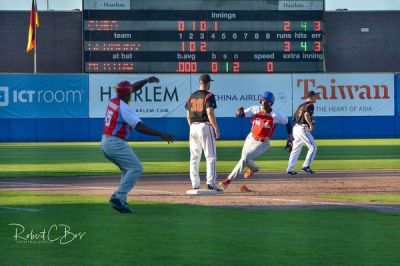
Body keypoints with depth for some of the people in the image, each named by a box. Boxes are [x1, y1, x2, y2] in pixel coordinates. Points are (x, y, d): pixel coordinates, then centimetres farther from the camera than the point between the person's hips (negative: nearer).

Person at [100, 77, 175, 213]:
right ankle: (119, 197, -22)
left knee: (128, 169, 20)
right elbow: (140, 127, -23)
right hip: (115, 143, -9)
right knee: (136, 168, -11)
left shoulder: (113, 101, 11)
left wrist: (146, 80, 16)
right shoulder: (124, 108, -14)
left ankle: (119, 198, 8)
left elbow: (133, 88, 26)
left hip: (104, 143, 9)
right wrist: (161, 134, -25)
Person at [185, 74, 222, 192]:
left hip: (193, 127, 6)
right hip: (205, 126, -6)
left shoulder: (191, 96, 11)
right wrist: (217, 129, -12)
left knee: (194, 157, 9)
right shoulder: (208, 96, -8)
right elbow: (210, 113, -17)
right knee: (211, 156, -2)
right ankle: (210, 183, -10)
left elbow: (188, 115, 12)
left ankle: (195, 185, 9)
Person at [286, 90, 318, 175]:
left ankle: (290, 169, 12)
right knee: (313, 147, -3)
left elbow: (294, 118, 22)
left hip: (296, 128, 9)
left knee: (296, 149, 14)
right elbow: (306, 114, -26)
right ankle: (306, 166, -10)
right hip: (303, 129, -9)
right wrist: (311, 124, -17)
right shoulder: (310, 105, -7)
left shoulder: (301, 105, 20)